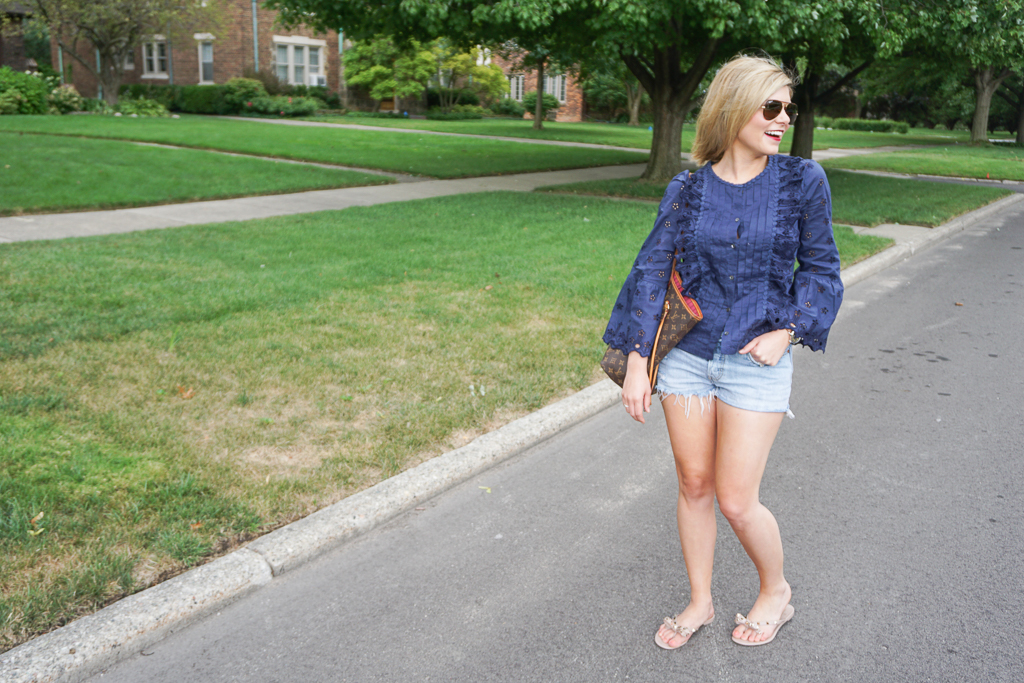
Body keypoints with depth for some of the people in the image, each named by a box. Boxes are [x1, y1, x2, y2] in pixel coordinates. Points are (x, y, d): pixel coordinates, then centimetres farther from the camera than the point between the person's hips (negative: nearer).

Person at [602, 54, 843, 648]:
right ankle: (700, 603, 32)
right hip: (687, 354, 2)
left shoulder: (802, 181, -3)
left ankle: (777, 592, 29)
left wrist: (786, 333, -10)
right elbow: (652, 272, -1)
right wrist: (636, 365, -4)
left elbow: (820, 267, 5)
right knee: (694, 486, 12)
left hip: (756, 360, -2)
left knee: (736, 500, 0)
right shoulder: (688, 190, -1)